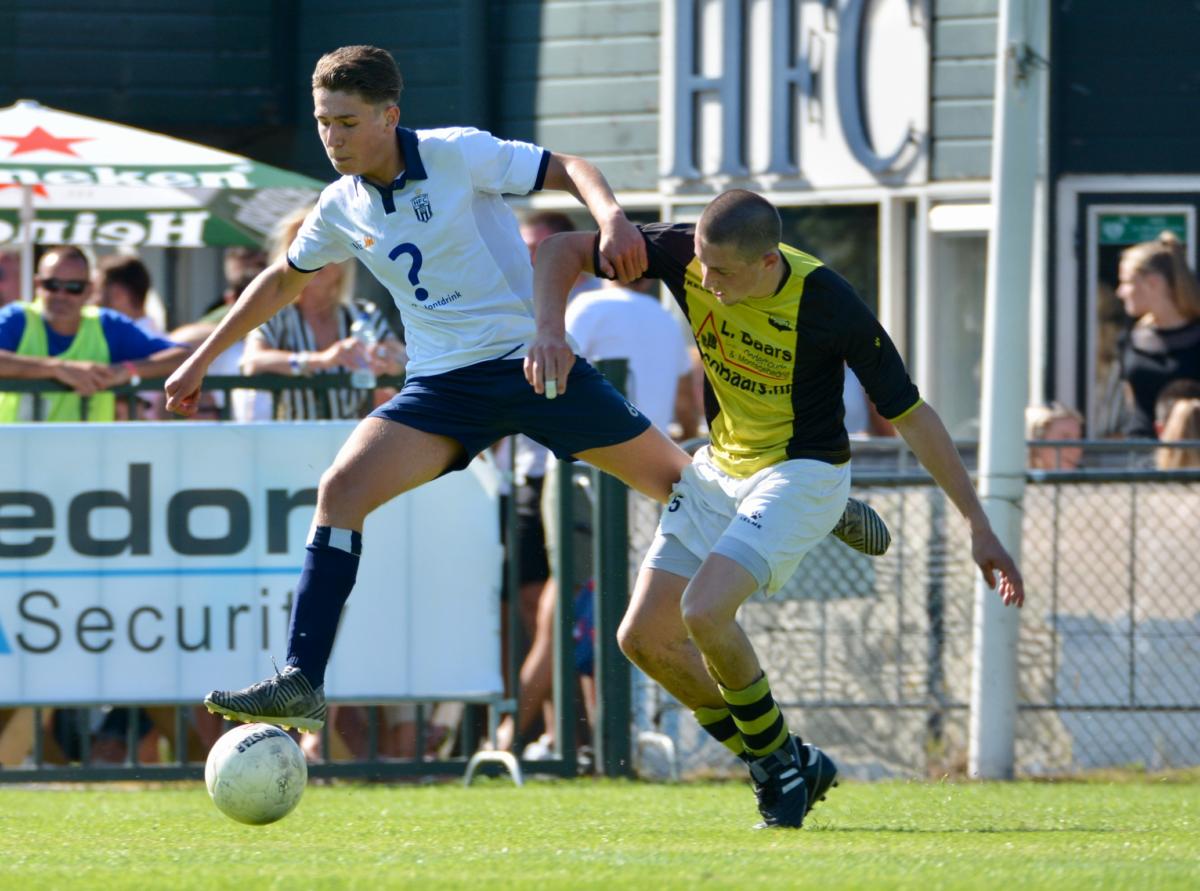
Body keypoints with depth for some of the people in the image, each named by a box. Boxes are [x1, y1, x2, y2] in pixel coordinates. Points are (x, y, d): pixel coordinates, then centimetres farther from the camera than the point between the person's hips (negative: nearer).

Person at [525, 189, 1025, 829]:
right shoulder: (686, 255, -17)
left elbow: (909, 414, -19)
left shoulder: (827, 304, -27)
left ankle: (783, 761, -3)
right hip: (719, 465, 6)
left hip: (802, 472, -6)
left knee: (704, 611, -26)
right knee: (644, 637, 1)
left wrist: (979, 527, -17)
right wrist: (550, 332, -26)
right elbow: (564, 249, -6)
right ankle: (775, 768, 14)